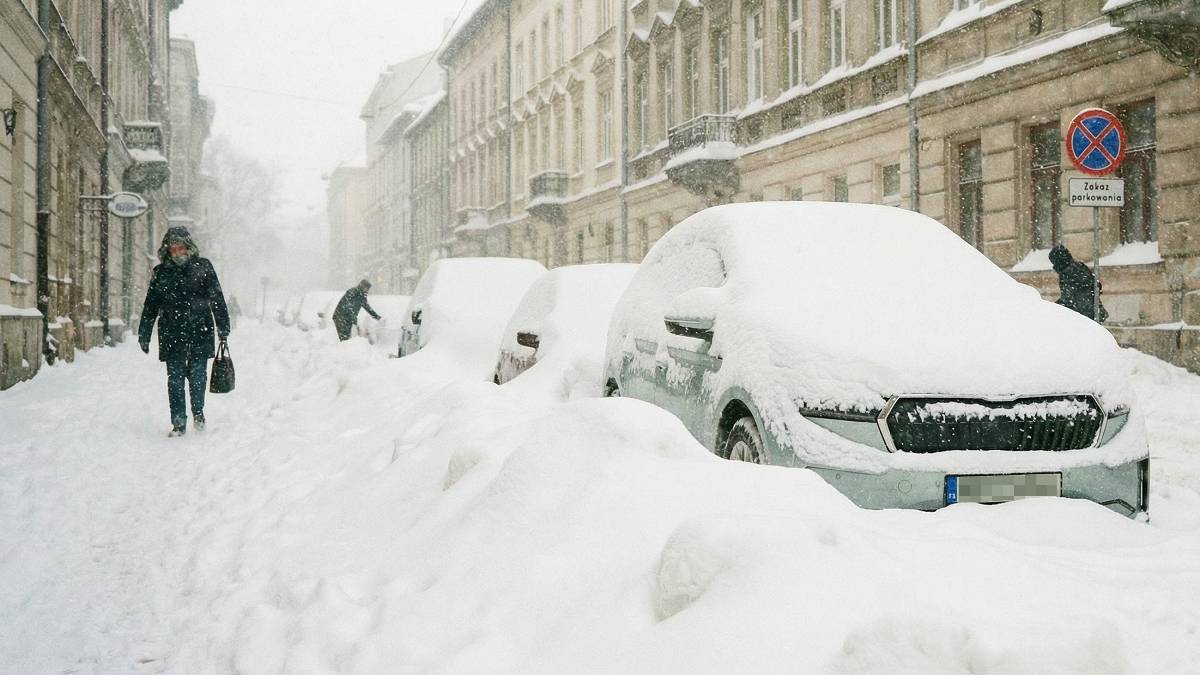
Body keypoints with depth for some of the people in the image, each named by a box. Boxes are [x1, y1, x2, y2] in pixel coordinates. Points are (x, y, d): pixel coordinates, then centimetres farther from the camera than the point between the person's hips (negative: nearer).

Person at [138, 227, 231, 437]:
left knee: (197, 375, 0)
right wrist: (144, 335, 9)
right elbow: (150, 305, 11)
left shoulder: (203, 267, 3)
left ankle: (198, 411, 25)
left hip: (199, 333, -1)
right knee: (175, 379, 0)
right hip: (172, 335, 1)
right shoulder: (161, 273, 7)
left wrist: (223, 327, 0)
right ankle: (178, 422, 7)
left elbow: (217, 299, 4)